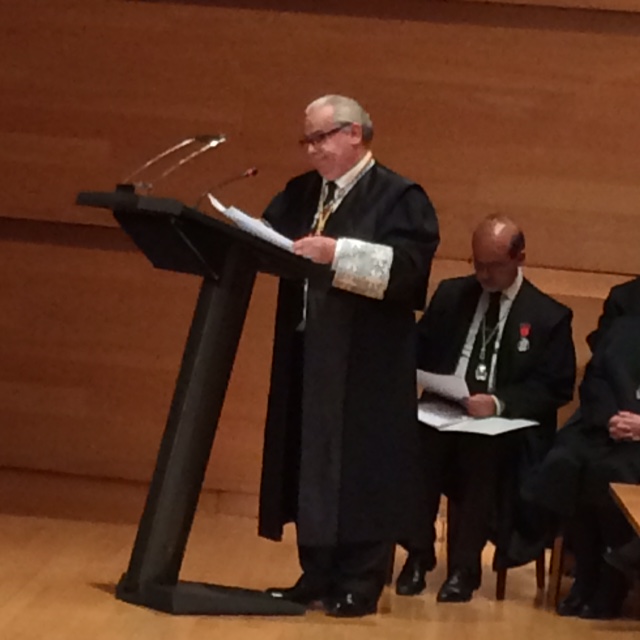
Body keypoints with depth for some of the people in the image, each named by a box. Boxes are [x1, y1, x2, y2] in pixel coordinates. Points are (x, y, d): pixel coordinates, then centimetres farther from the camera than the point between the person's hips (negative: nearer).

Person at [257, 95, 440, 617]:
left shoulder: (399, 197, -5)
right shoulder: (300, 193, 16)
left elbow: (409, 266, -18)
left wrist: (338, 252, -26)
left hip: (366, 365, -7)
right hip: (306, 357, 7)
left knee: (359, 470, -3)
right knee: (310, 466, 10)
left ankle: (359, 583, 4)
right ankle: (317, 575, 20)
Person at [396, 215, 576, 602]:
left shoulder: (549, 317, 3)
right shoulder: (451, 295, 14)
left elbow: (556, 388, -3)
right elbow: (420, 352, 17)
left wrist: (499, 403, -19)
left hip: (505, 425, -2)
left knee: (482, 451, -37)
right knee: (415, 440, -32)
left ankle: (463, 567, -25)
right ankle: (418, 553, -17)